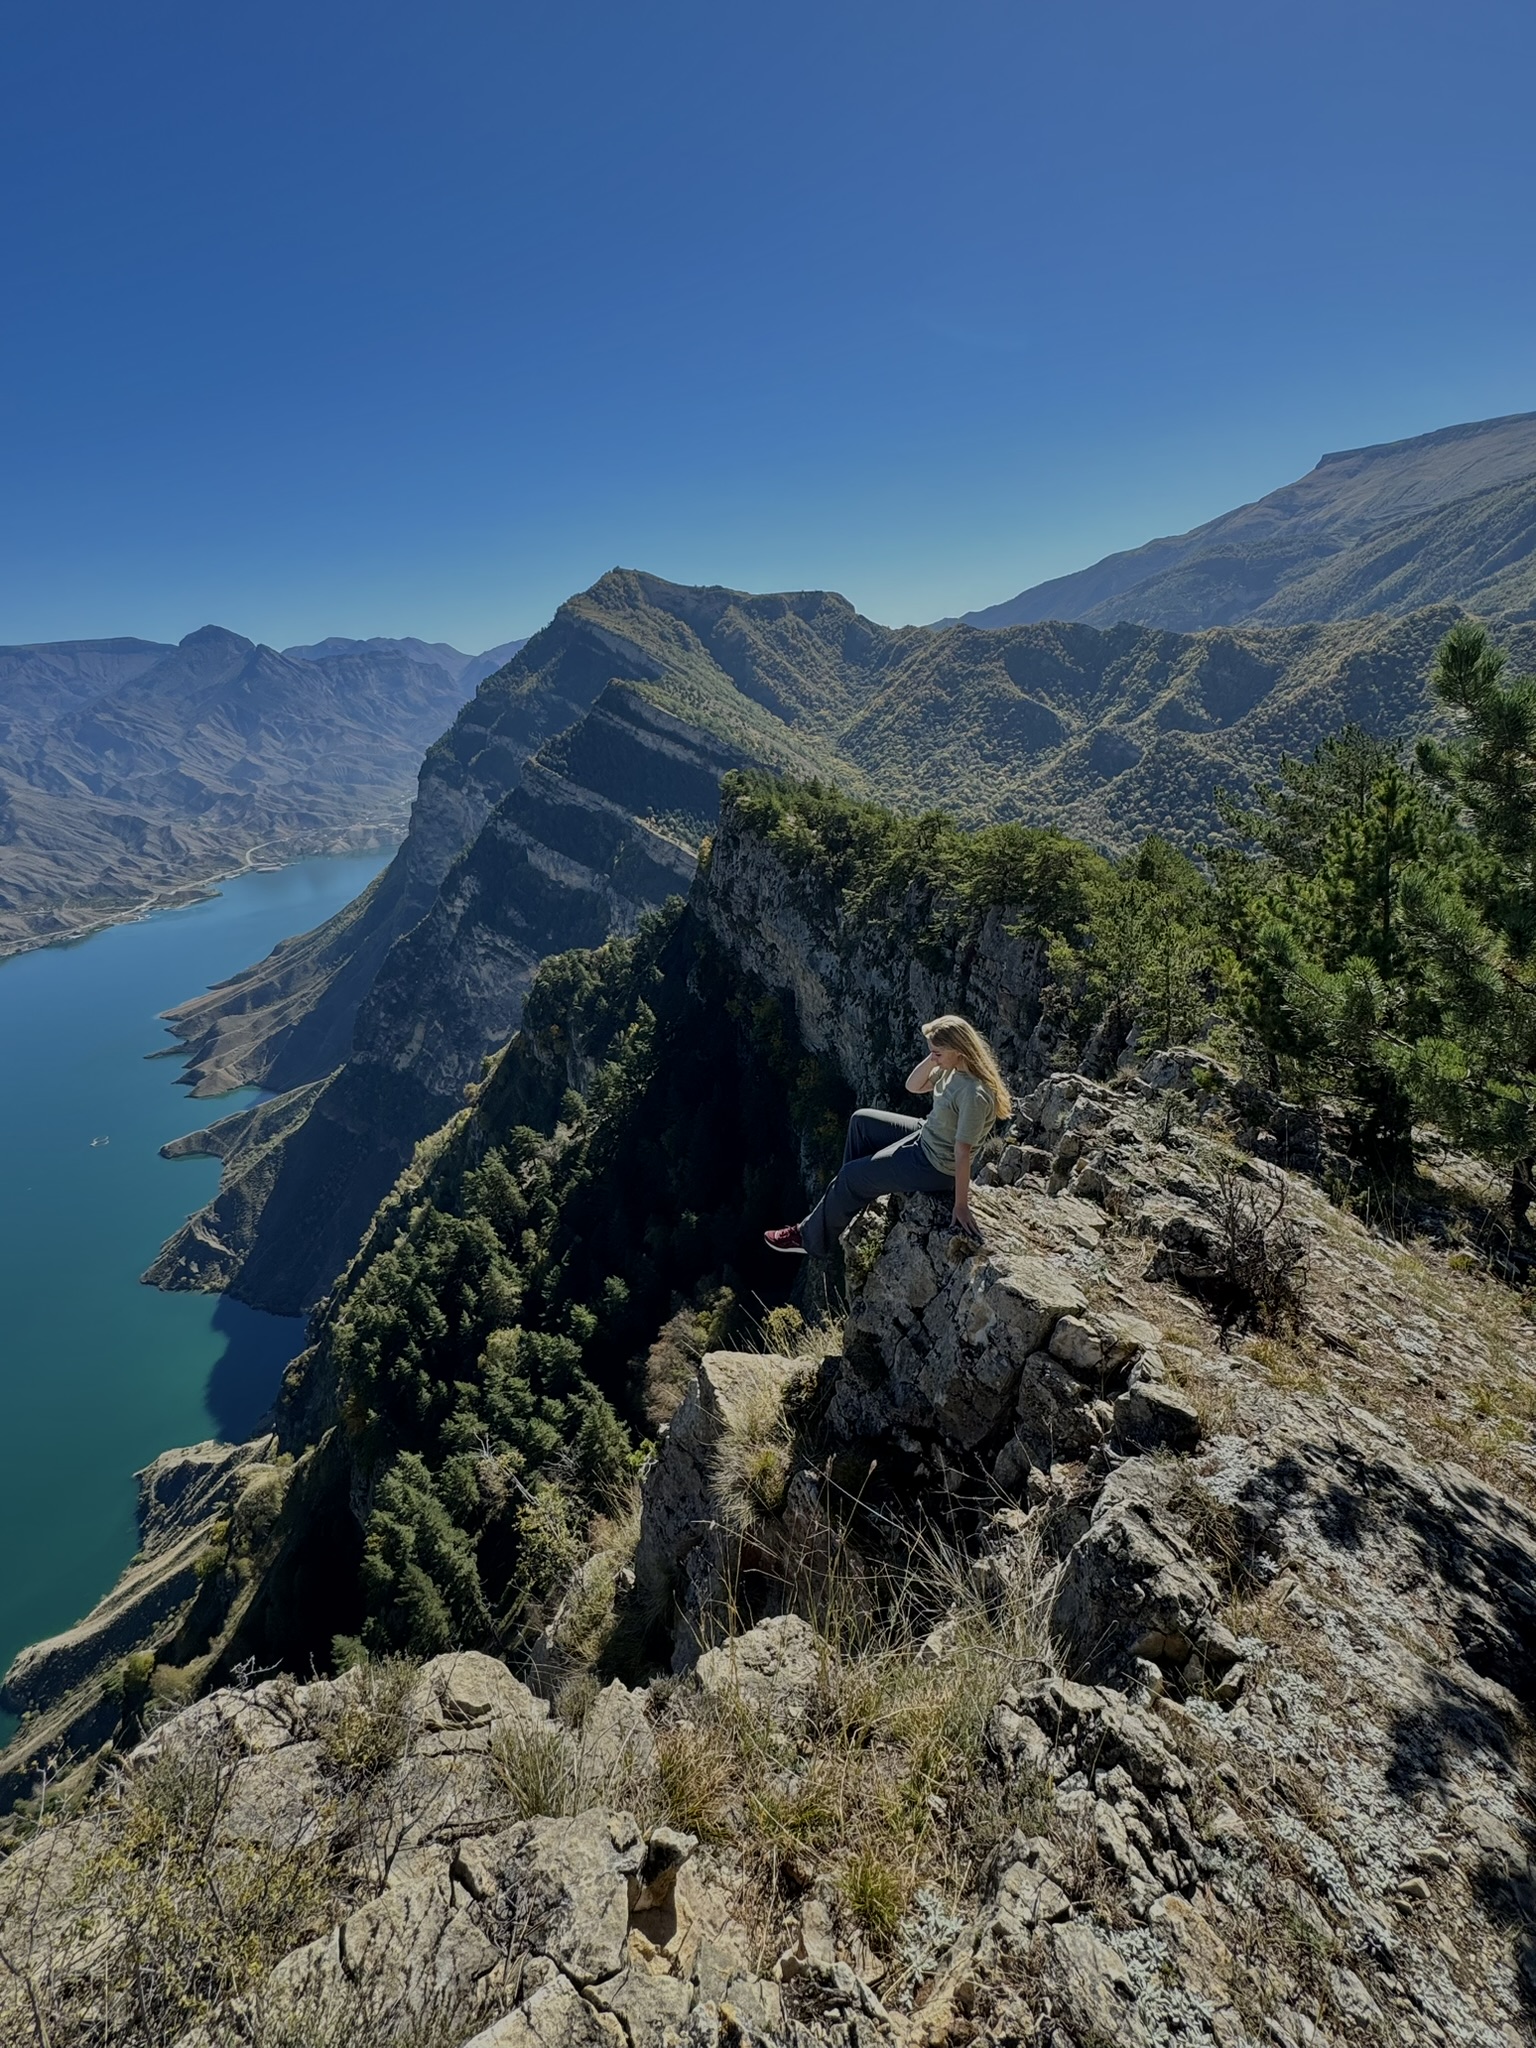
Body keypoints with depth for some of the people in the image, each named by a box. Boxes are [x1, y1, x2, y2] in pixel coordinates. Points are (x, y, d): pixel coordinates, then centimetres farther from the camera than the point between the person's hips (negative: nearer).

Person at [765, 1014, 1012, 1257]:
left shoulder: (974, 1095, -33)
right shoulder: (955, 1067, -7)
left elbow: (962, 1153, -29)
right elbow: (913, 1086, 2)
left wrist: (961, 1206, -22)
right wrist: (931, 1060, -15)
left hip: (935, 1169, -9)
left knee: (850, 1175, 1)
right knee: (861, 1120, 16)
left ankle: (811, 1238, 23)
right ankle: (858, 1194, 29)